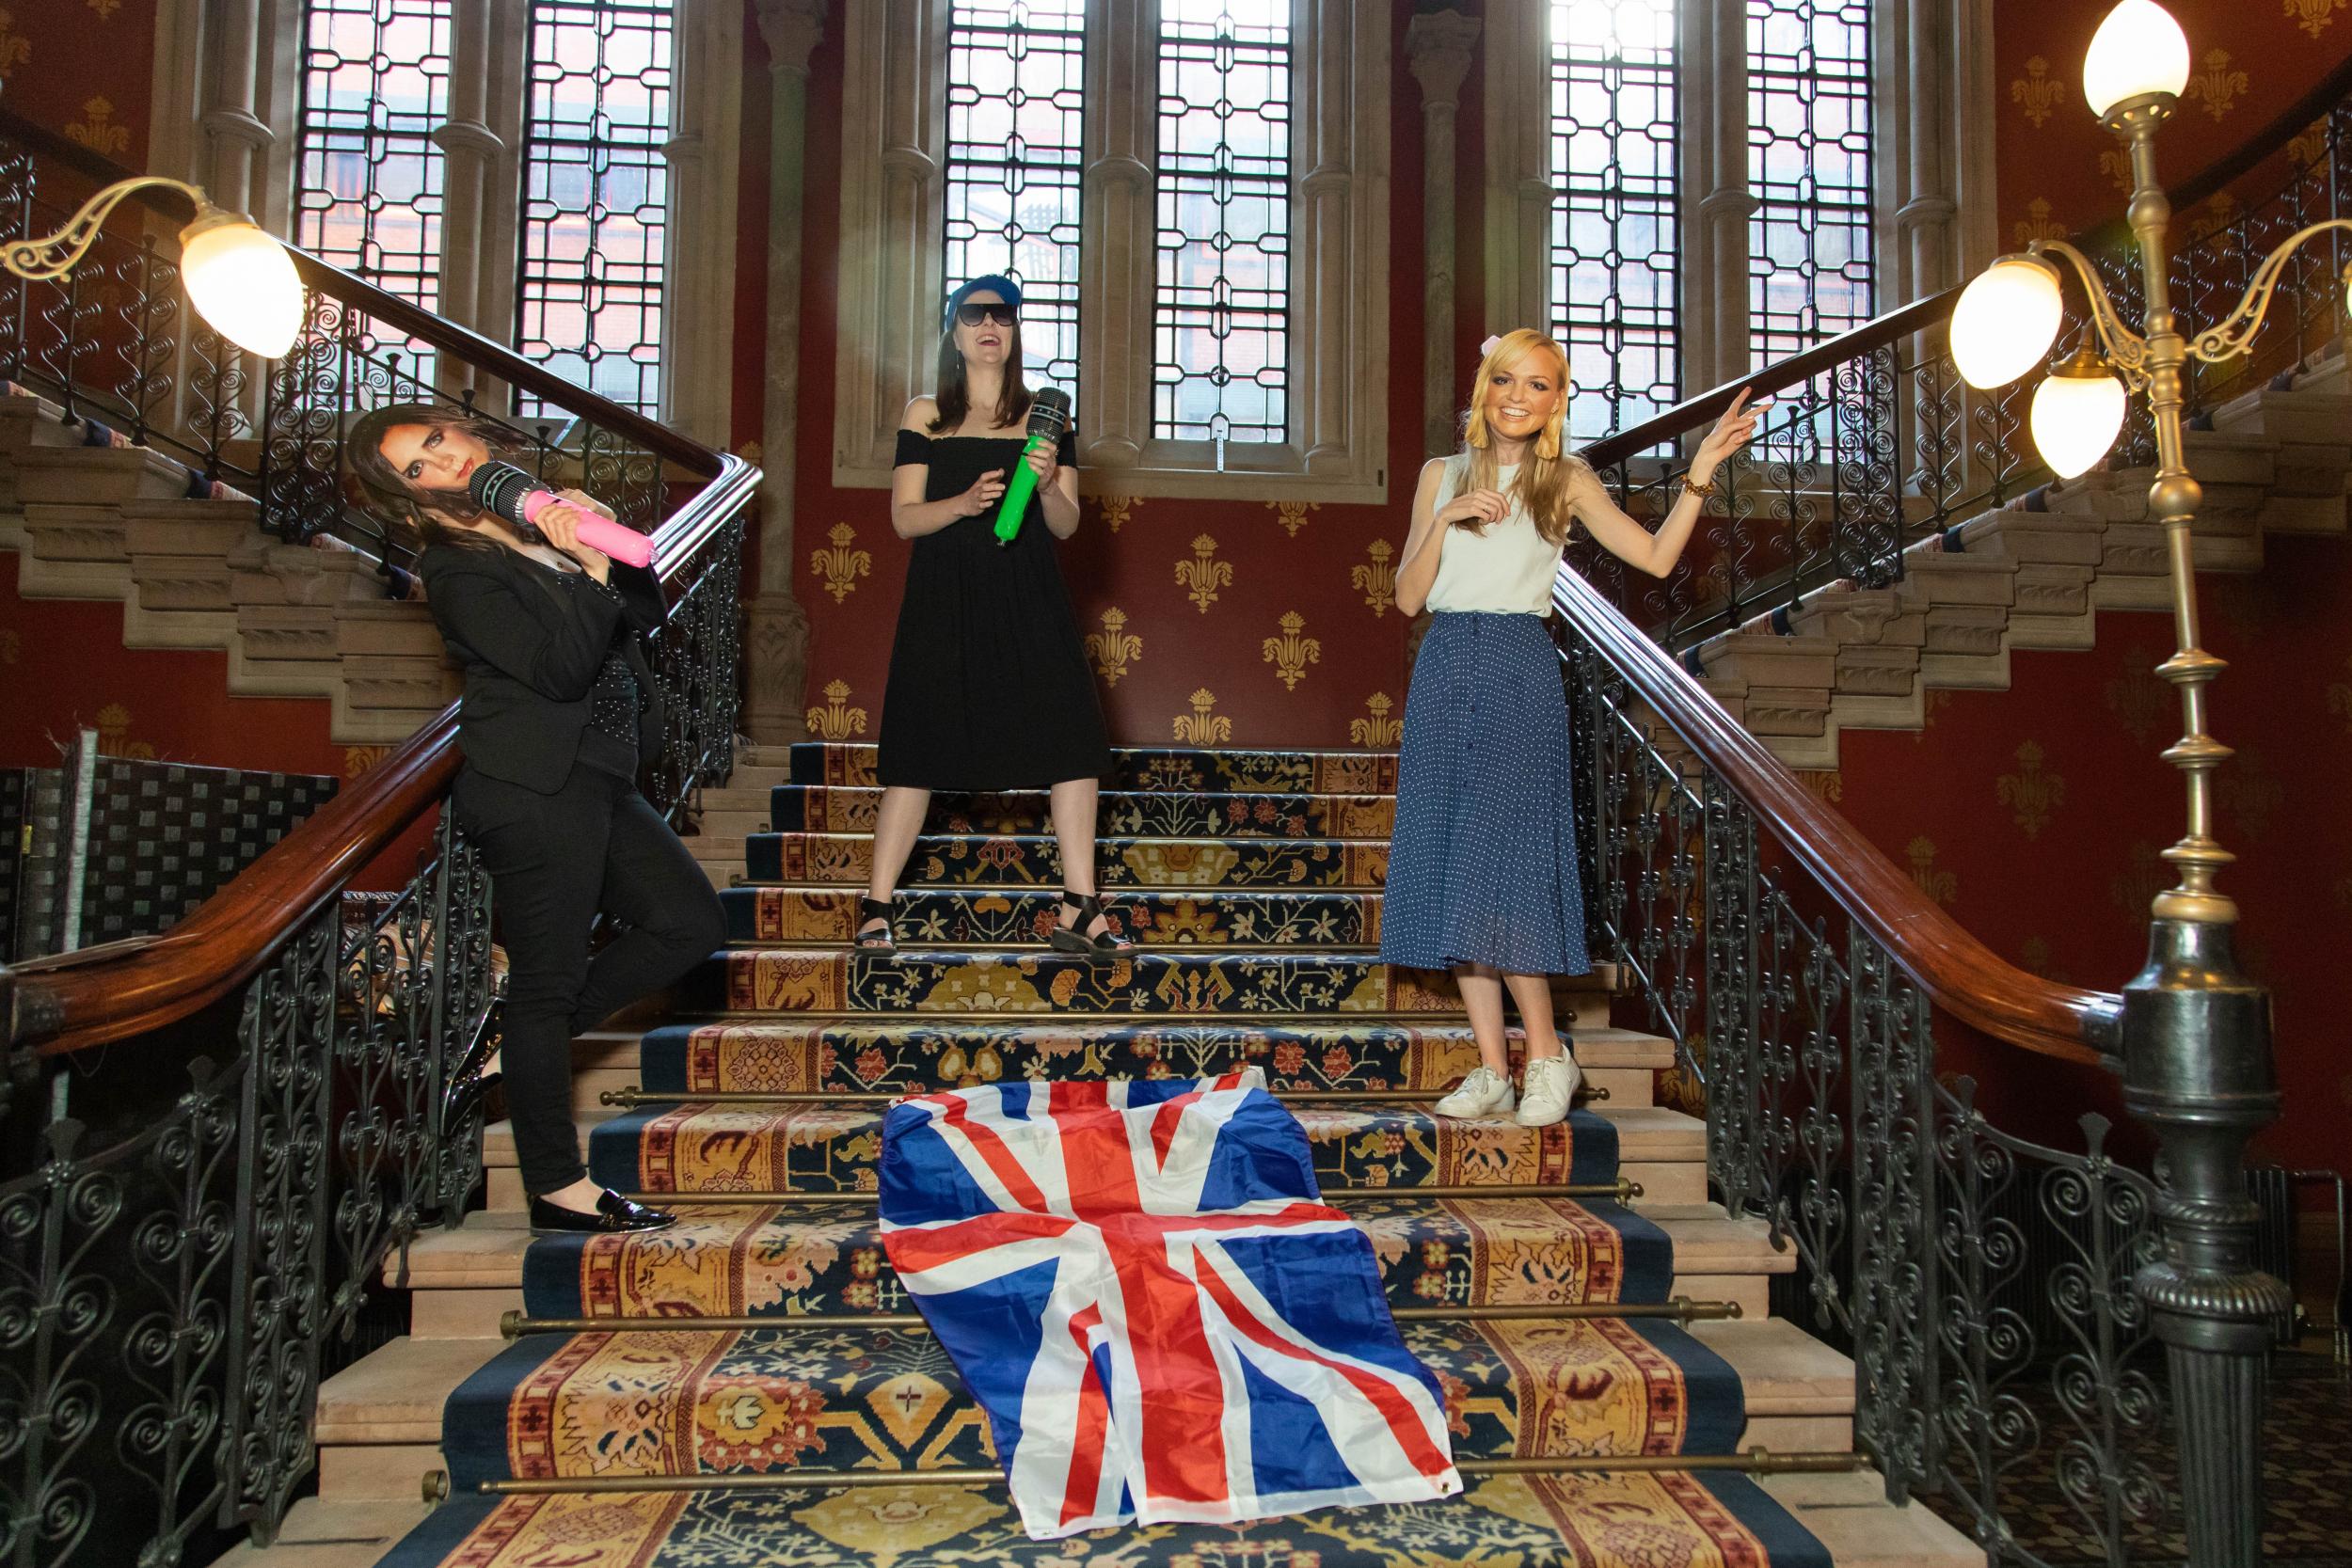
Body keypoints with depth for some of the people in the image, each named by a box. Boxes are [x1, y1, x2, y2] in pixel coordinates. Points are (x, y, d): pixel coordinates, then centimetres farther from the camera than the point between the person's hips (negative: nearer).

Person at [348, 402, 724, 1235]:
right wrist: (592, 569, -21)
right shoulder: (455, 569, -9)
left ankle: (527, 1047, 20)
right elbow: (559, 670, -19)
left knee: (691, 923, 13)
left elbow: (645, 611, 14)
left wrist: (613, 542, -2)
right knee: (548, 976, -1)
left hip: (596, 779, 8)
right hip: (536, 789, -8)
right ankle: (557, 1188, 9)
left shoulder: (549, 515, 13)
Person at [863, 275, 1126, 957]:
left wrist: (1048, 485, -13)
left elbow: (1067, 525, 8)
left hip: (1028, 601, 2)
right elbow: (904, 518, 2)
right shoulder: (925, 416, 9)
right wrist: (962, 502, -16)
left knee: (1071, 737, -9)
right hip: (944, 600, -1)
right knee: (920, 751, -1)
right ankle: (876, 908, 10)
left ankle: (1078, 911, -4)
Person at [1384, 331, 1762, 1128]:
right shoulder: (1443, 476, 14)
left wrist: (1700, 473, -9)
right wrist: (1446, 520, -5)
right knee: (1447, 866, 1)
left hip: (1520, 673, -3)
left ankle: (1546, 1054, 5)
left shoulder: (1565, 482, 8)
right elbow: (1407, 596, 8)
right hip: (1445, 671, 3)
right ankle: (1492, 1068, 9)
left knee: (1502, 862, -11)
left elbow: (1656, 555, -1)